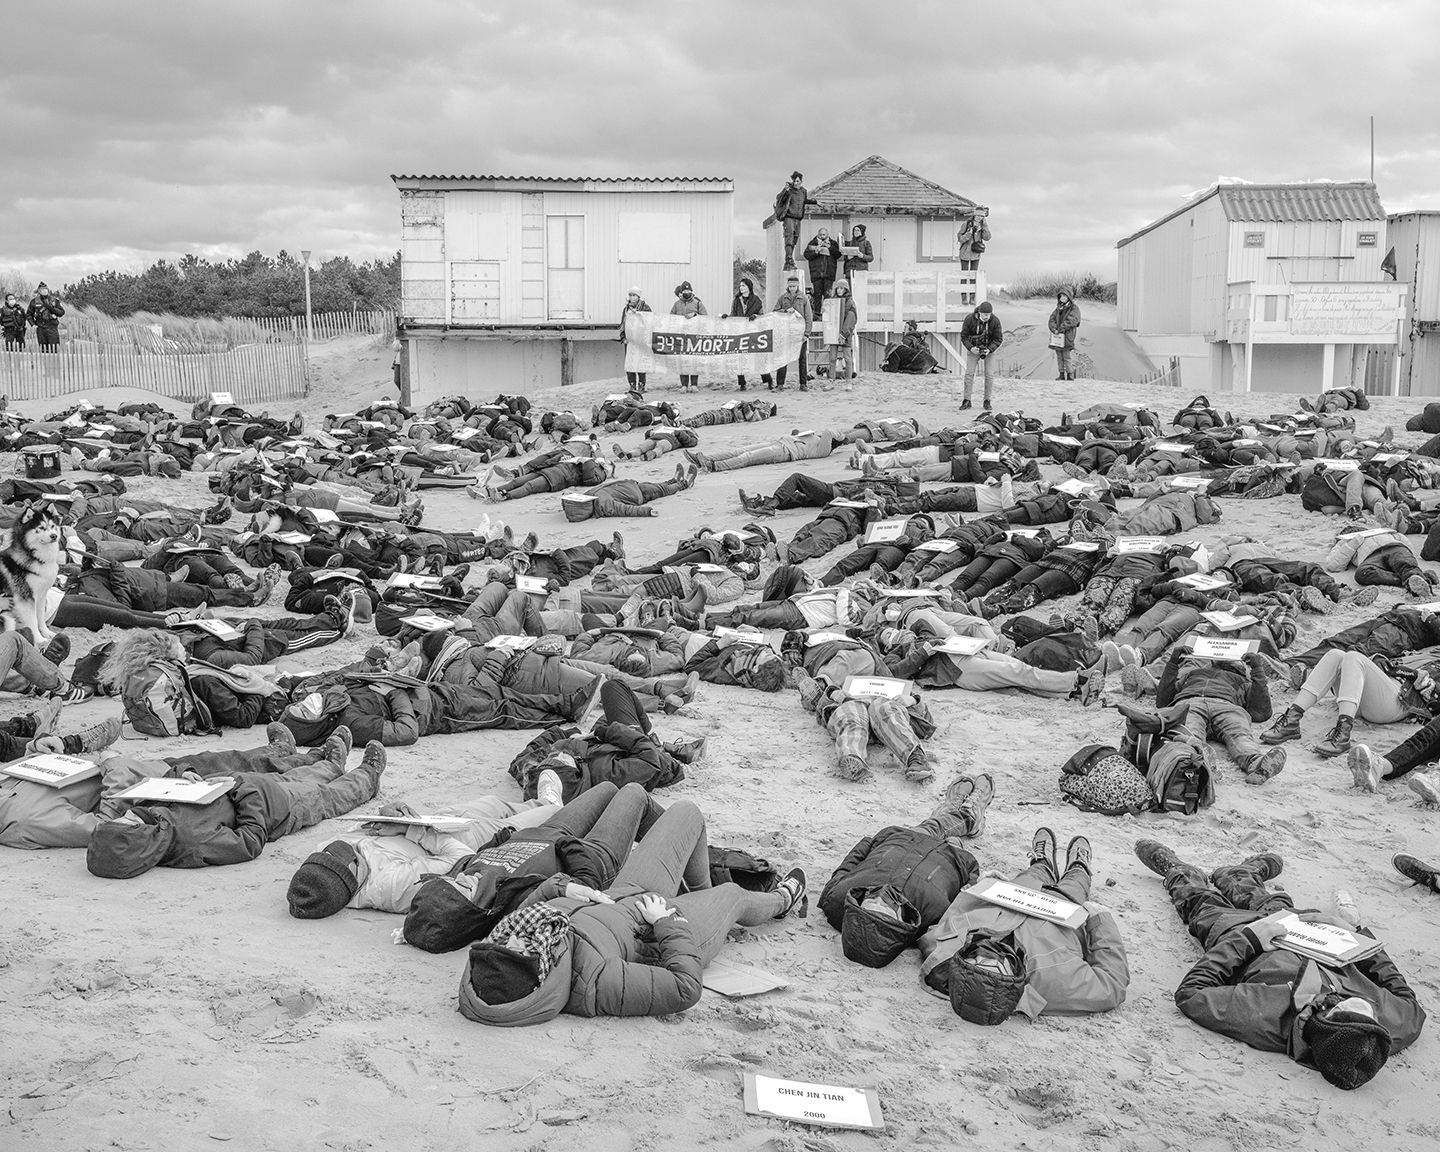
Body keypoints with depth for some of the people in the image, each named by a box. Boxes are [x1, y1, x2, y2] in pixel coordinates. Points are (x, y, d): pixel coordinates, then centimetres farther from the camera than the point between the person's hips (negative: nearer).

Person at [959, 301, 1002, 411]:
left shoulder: (995, 321, -17)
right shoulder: (969, 319, -19)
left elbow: (998, 339, -9)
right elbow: (964, 336, -9)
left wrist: (989, 349, -24)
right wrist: (970, 348, -25)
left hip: (989, 349, 0)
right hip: (973, 349, 0)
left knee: (989, 375, -4)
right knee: (969, 373, -6)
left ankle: (987, 401, 5)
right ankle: (966, 400, -1)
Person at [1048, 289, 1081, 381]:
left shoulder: (1074, 308, -2)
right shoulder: (1058, 308, 17)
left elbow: (1071, 321, -14)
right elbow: (1052, 318, 7)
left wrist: (1060, 329, -19)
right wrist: (1054, 329, -12)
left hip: (1067, 337, -6)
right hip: (1057, 336, 6)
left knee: (1067, 357, -8)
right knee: (1059, 357, 7)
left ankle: (1070, 375, -3)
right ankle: (1061, 374, 12)